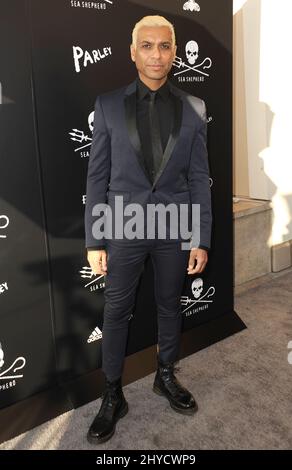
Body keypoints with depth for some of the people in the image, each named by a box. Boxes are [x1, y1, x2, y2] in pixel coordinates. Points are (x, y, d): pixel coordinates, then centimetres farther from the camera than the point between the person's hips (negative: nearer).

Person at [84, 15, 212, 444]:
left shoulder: (194, 108, 1)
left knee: (170, 306, 15)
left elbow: (199, 178, 2)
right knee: (116, 312, 7)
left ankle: (166, 376, 39)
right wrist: (94, 240, -4)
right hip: (124, 225, -1)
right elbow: (97, 176, -2)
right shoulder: (109, 104, -2)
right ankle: (113, 396, 26)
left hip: (175, 224, 2)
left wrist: (202, 239, -1)